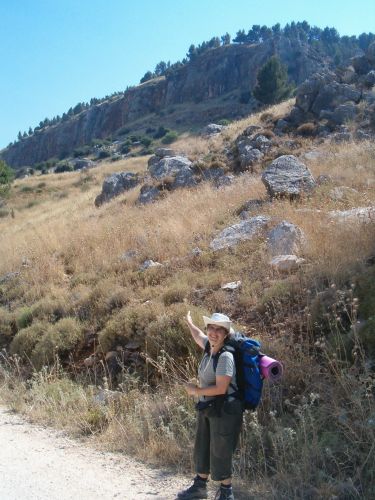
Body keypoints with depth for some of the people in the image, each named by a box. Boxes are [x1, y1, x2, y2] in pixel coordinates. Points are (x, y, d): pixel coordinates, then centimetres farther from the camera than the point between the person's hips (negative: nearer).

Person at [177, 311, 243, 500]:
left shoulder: (225, 356, -22)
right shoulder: (209, 347, 1)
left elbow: (221, 388, -25)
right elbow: (198, 335, 25)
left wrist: (196, 391, -13)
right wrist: (189, 322, 42)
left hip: (224, 411, -8)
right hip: (207, 409, 8)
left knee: (220, 453, 2)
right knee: (202, 448, 19)